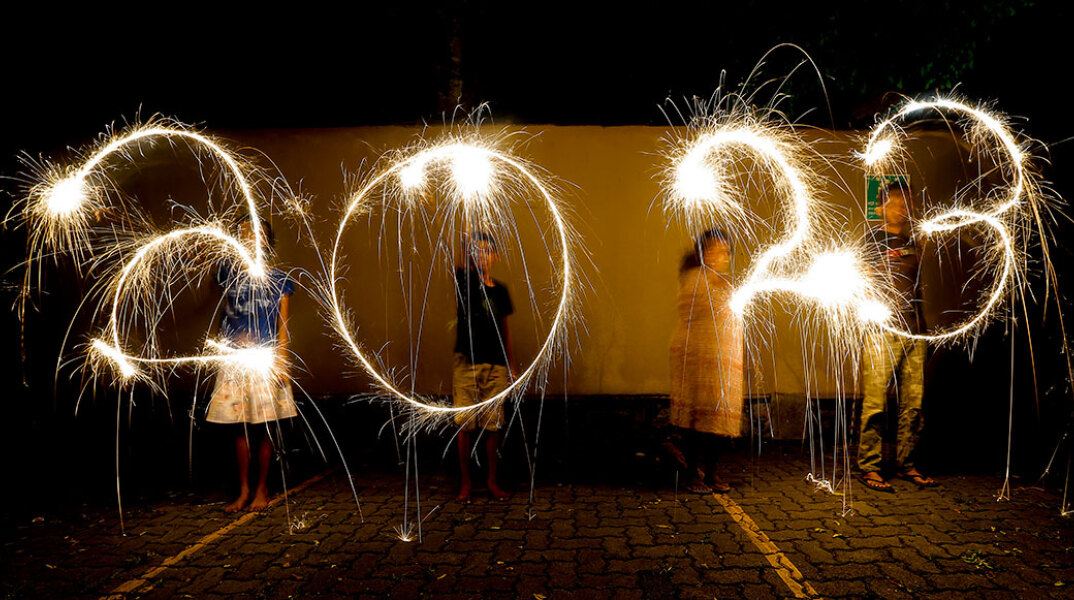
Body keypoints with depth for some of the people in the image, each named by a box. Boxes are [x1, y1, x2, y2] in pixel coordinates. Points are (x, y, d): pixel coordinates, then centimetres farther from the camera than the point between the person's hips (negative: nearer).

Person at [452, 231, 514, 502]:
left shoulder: (500, 290, 11)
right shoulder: (464, 280, 1)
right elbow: (463, 267, -24)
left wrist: (511, 367, 13)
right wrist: (467, 241, -41)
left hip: (496, 367, 3)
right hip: (466, 364, -3)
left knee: (493, 425, 5)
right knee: (465, 424, 1)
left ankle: (492, 481, 19)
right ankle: (464, 482, 15)